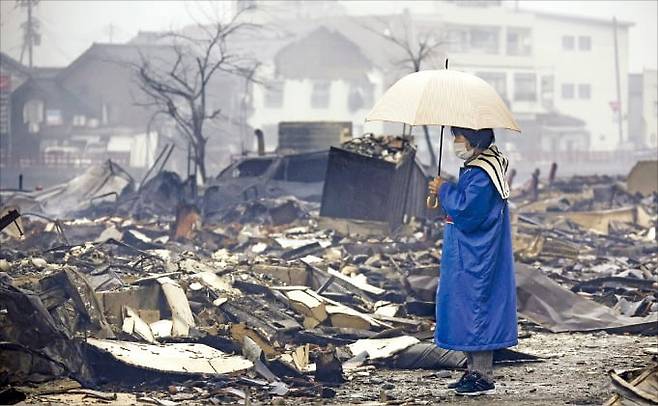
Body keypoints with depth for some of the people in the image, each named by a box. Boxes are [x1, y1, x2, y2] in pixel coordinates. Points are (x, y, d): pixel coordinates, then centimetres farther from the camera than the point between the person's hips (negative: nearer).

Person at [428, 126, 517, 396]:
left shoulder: (481, 174, -20)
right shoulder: (474, 168, 13)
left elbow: (465, 210, -24)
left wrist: (444, 190, -12)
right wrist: (445, 193, 6)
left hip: (476, 261, -11)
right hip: (467, 257, 11)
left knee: (476, 308, -6)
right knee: (470, 311, 15)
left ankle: (483, 377, 0)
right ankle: (474, 370, 23)